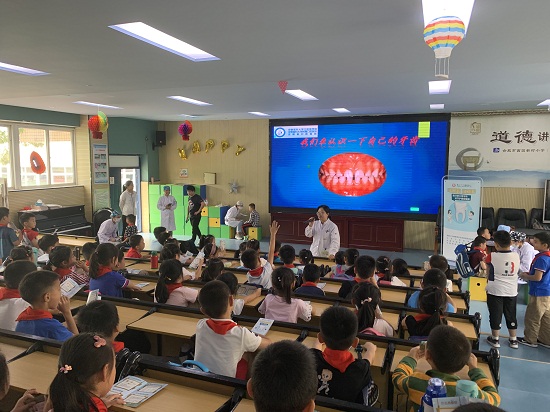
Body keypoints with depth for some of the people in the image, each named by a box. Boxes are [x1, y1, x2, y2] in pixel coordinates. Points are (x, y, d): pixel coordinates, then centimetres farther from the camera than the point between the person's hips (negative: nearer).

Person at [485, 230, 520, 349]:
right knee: (511, 316, 16)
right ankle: (513, 340, 25)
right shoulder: (516, 256, -6)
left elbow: (488, 275, -3)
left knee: (495, 316, 8)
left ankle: (495, 339, 18)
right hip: (512, 292, 3)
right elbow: (517, 272, 7)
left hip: (495, 291, -3)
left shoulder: (491, 257, -16)